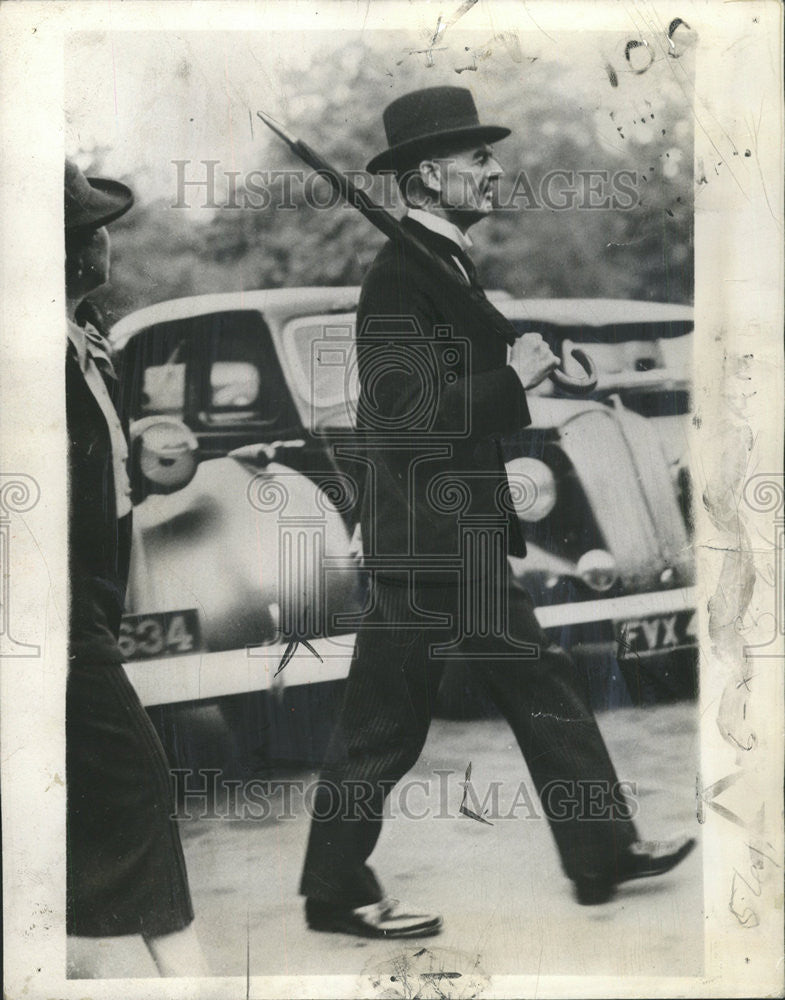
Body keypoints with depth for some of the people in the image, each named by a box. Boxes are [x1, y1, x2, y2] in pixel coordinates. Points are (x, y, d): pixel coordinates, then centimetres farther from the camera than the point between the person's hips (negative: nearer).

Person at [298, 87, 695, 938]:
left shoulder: (447, 264, 14)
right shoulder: (398, 276, -16)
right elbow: (407, 408, -25)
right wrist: (515, 380, -19)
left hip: (468, 540, 10)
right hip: (425, 543, -10)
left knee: (545, 693, 14)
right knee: (382, 725, 2)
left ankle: (603, 854, 25)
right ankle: (336, 892, 16)